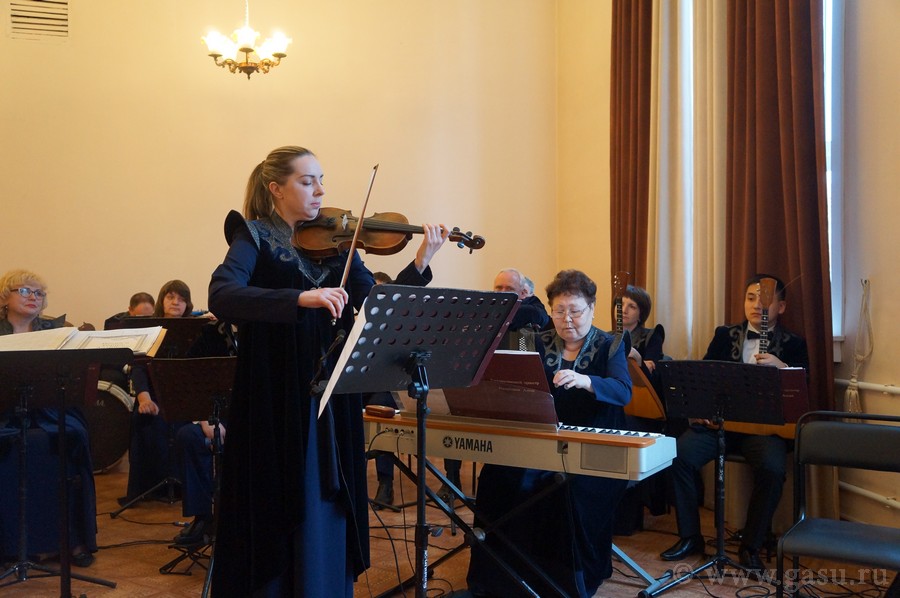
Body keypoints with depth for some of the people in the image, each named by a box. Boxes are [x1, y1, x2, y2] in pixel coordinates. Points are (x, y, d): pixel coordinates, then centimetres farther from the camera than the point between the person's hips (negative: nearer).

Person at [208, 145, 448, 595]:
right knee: (278, 519, 3)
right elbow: (221, 296, -23)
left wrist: (420, 264, -16)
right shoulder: (254, 238, -3)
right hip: (276, 401, -4)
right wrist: (301, 298, -34)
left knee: (327, 520, 10)